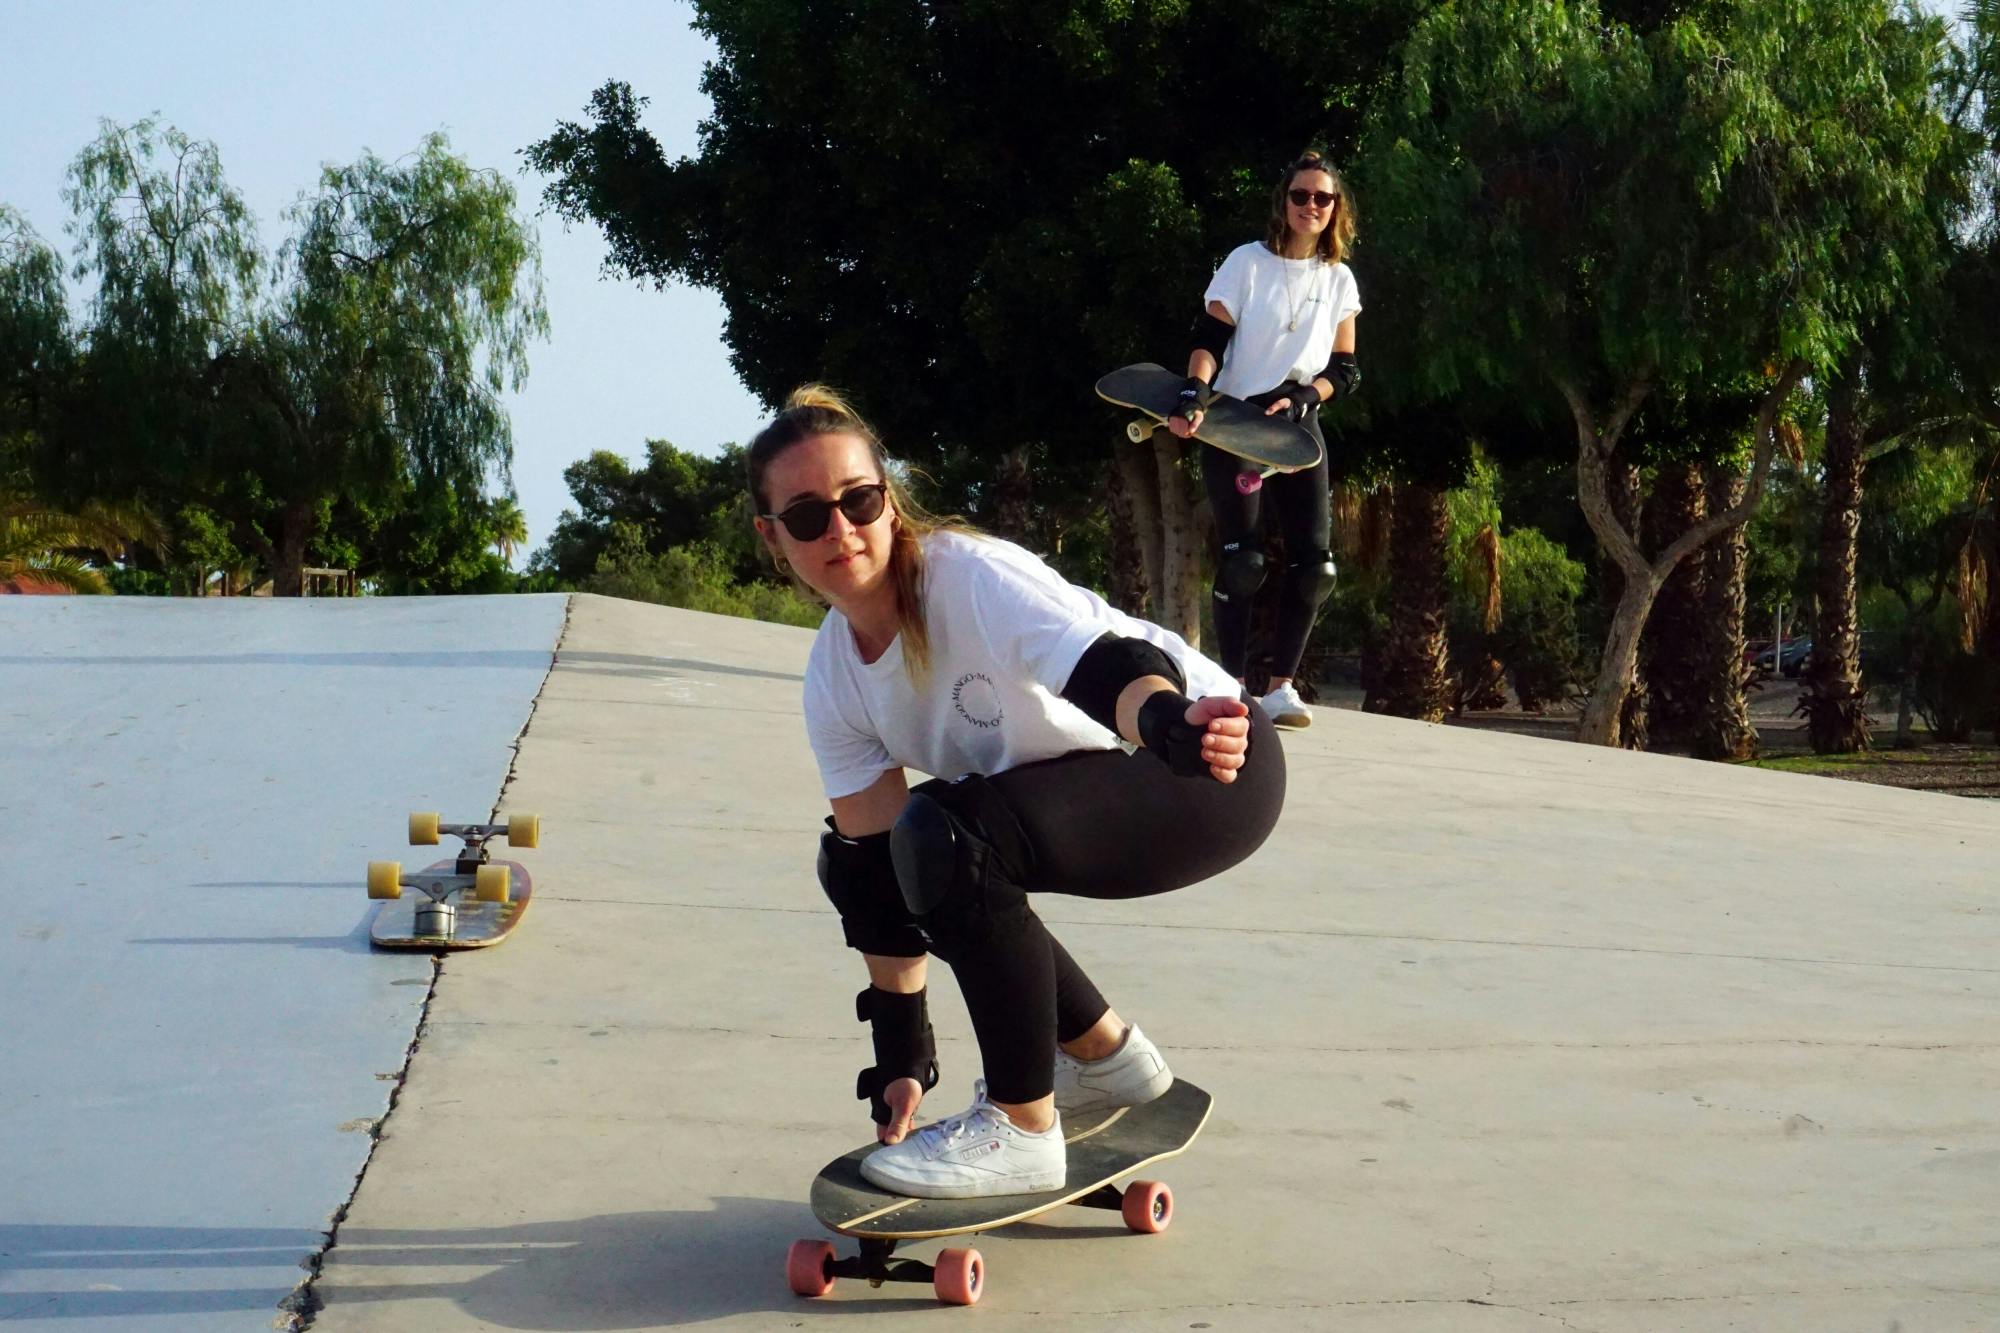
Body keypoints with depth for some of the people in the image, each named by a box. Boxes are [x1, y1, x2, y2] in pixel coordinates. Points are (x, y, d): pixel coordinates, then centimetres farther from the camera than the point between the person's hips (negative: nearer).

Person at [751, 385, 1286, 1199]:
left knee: (949, 838, -29)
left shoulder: (971, 577, -26)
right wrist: (901, 1059, -7)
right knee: (858, 863, 3)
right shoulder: (833, 678, -4)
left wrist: (1172, 724, -67)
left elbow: (1109, 667, -44)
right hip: (1082, 791, 9)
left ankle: (1021, 1132, -14)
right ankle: (1106, 1055, 16)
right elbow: (879, 877, -3)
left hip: (1214, 769, -9)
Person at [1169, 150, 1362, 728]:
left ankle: (1282, 686, 3)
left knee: (1314, 563, -7)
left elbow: (1343, 368, 9)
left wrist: (1303, 399, -10)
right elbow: (1208, 338, -7)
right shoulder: (1248, 262, -1)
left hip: (1298, 426, 4)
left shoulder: (1339, 280, 10)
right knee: (1242, 560, -11)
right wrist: (1194, 393, -25)